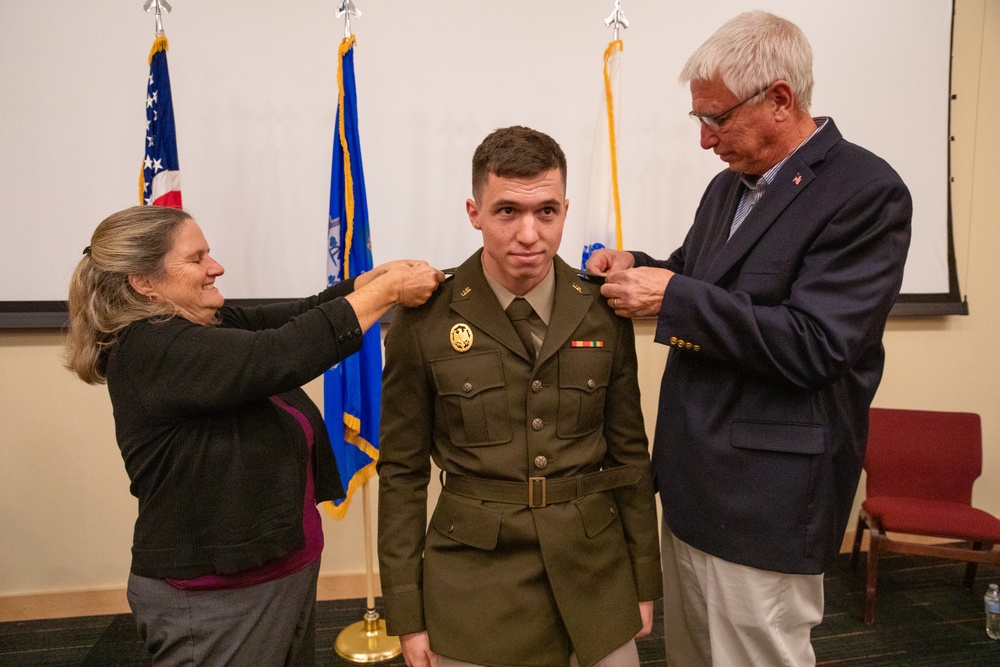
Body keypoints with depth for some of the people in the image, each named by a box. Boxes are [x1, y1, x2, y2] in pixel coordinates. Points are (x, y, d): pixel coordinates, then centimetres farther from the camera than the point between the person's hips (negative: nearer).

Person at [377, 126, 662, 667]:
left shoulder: (604, 313, -5)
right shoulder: (424, 319, -11)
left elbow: (630, 453, 3)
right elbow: (401, 472, -4)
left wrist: (645, 582, 8)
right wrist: (407, 615, -2)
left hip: (596, 577, 2)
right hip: (474, 582, -1)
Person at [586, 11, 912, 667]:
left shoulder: (867, 193, -14)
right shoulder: (729, 185, 10)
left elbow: (812, 344, -22)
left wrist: (672, 295, -21)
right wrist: (638, 269, -1)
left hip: (765, 501, -8)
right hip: (692, 481, 8)